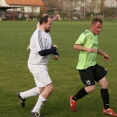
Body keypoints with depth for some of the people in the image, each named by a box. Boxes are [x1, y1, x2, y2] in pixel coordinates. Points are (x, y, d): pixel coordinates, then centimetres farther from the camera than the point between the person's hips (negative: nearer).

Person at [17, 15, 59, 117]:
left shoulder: (46, 33, 10)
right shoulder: (38, 35, -22)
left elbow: (50, 46, 24)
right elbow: (42, 52, -29)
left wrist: (56, 54, 5)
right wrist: (54, 49, -14)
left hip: (42, 65, 10)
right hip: (36, 65, -10)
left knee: (42, 90, 14)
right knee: (49, 87, -13)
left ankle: (22, 95, 36)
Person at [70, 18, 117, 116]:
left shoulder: (95, 36, 13)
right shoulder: (85, 35, -14)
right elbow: (75, 46, -22)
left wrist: (103, 54, 34)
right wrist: (87, 49, -34)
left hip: (93, 64, 9)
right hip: (84, 66, -9)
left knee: (104, 83, 4)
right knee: (91, 87, -12)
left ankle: (106, 109, 14)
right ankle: (74, 99, 14)